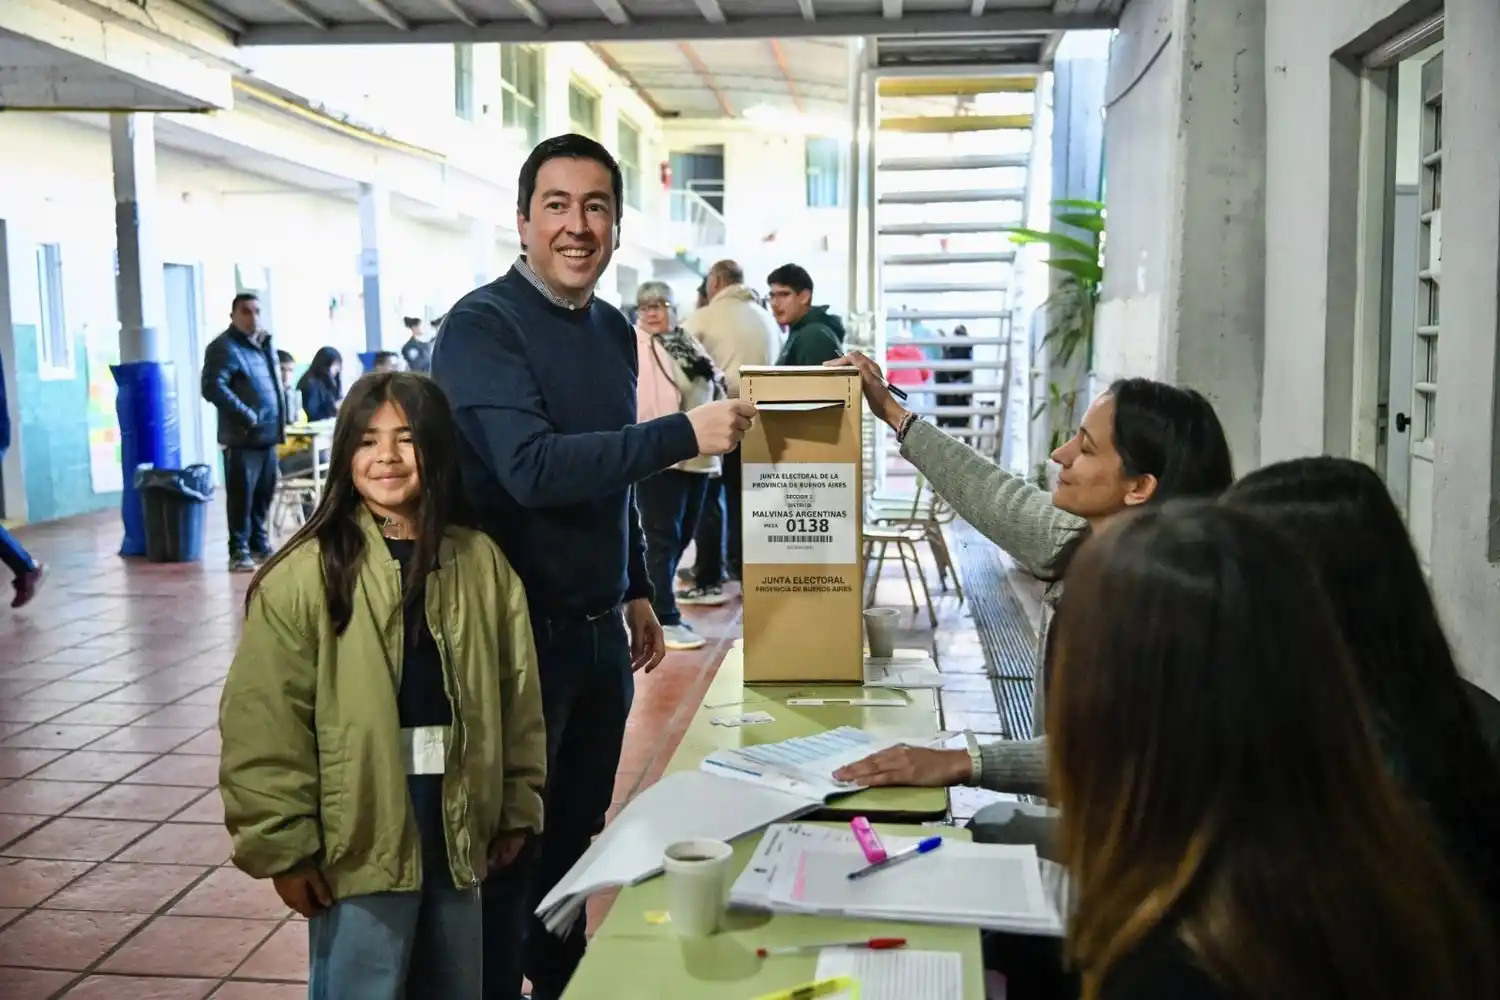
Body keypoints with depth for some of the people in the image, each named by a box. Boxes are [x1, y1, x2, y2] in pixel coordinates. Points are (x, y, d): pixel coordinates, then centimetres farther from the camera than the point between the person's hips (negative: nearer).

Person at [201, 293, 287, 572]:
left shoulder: (264, 344, 18)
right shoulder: (225, 347, -9)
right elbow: (213, 387, -20)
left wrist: (281, 418, 16)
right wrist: (246, 414, -21)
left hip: (268, 434, 8)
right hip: (243, 436, -8)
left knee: (264, 494, 14)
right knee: (242, 495, -4)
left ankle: (259, 544, 26)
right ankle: (239, 551, 3)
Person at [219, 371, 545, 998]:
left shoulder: (482, 562, 1)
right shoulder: (303, 576, -11)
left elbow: (517, 696, 6)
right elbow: (263, 727, -11)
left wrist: (517, 807, 7)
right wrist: (286, 846, -11)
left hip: (456, 826, 4)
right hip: (359, 839, -4)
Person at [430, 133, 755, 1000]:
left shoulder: (615, 329, 8)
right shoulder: (483, 326, -15)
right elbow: (533, 469, -28)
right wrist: (684, 433, -31)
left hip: (599, 631, 7)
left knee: (577, 833, 20)